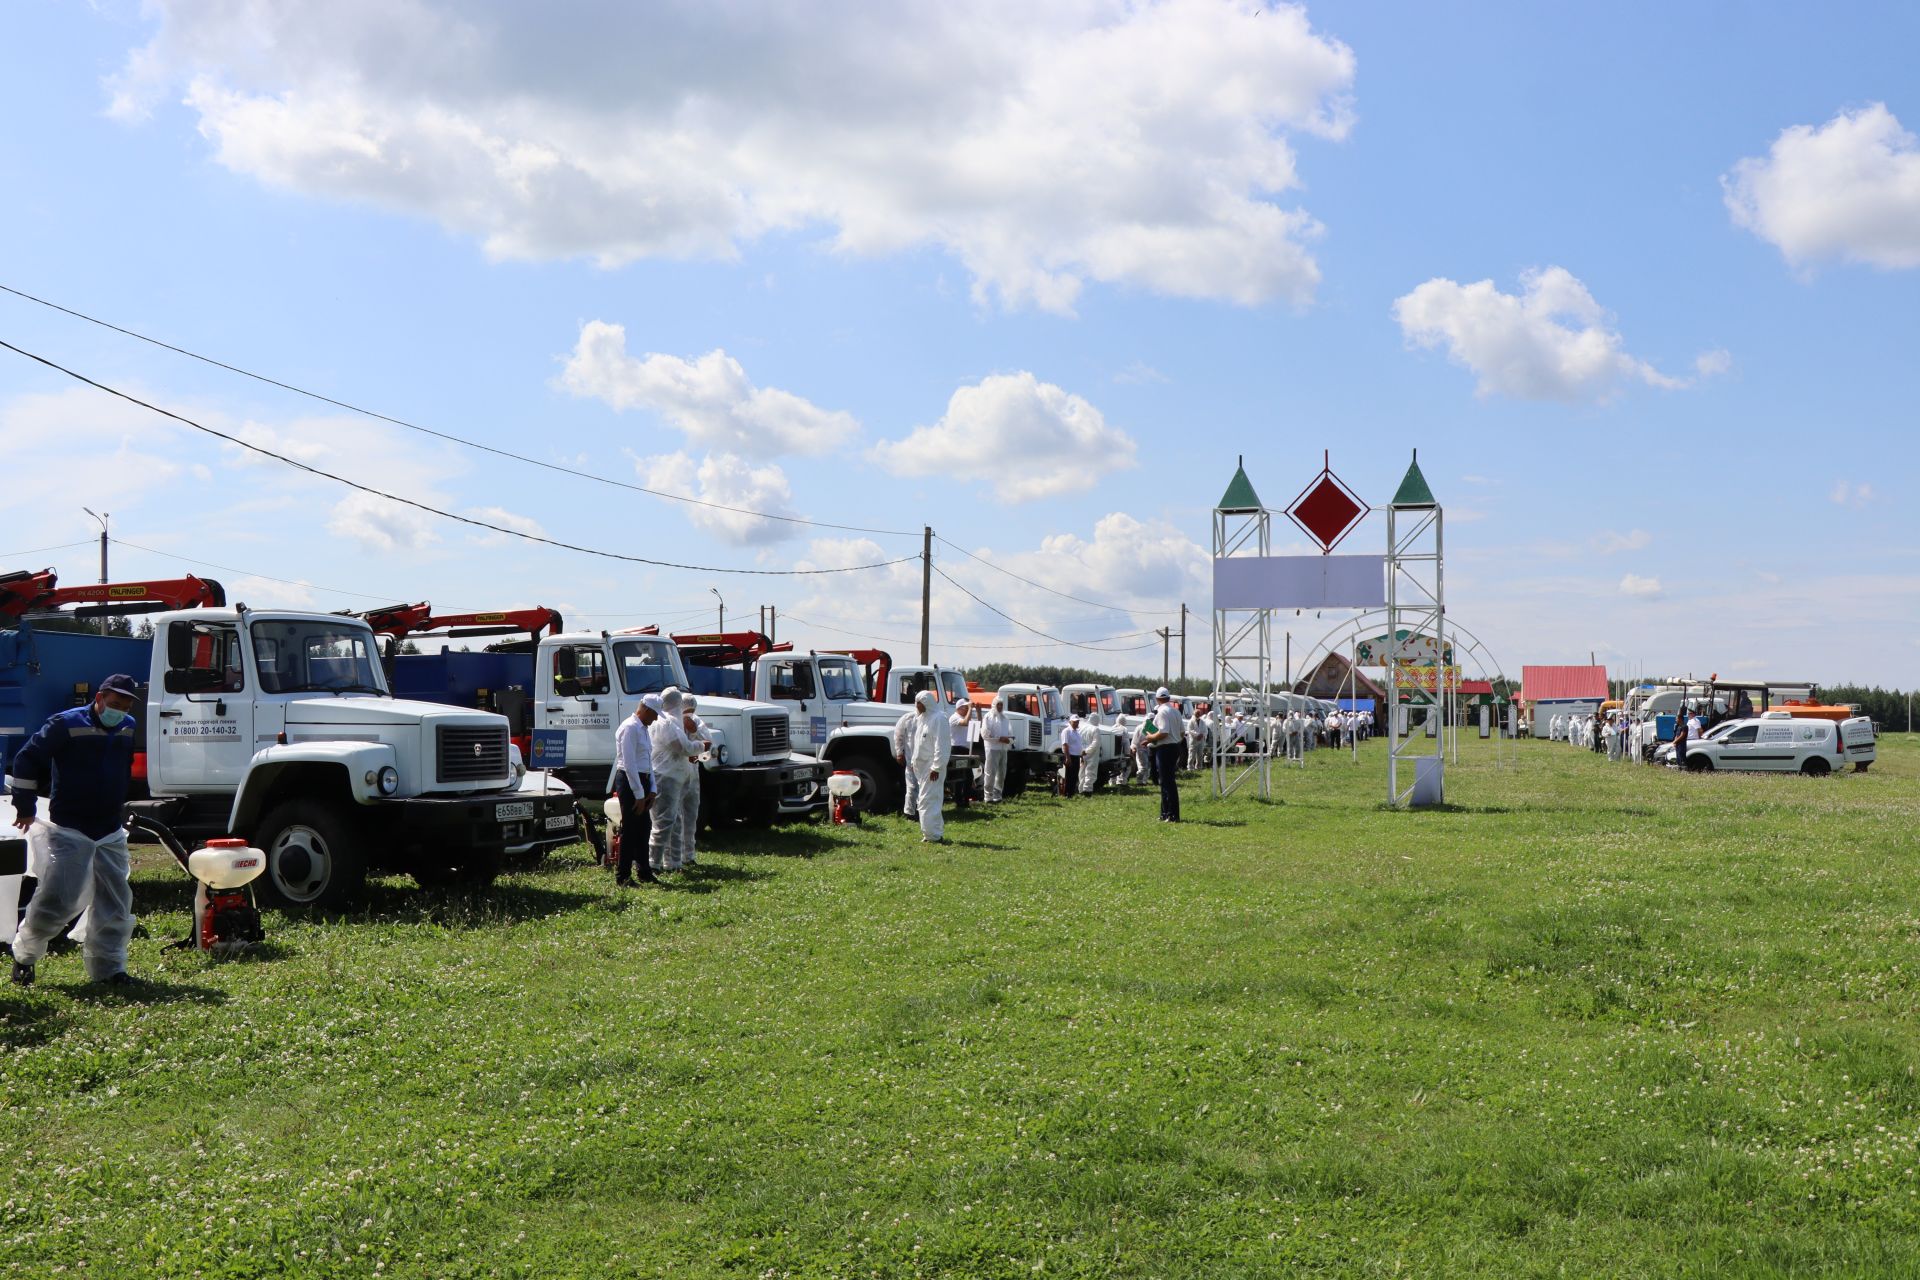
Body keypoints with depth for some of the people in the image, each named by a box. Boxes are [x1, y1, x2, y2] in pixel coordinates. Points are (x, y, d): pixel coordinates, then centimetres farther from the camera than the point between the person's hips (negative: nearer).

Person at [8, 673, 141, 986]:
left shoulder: (129, 729, 9)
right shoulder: (66, 724, -10)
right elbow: (27, 759, -8)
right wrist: (25, 806, -5)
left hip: (111, 831, 6)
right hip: (70, 830, -6)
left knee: (116, 900, 4)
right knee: (58, 899, -9)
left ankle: (107, 966, 12)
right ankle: (24, 955, 13)